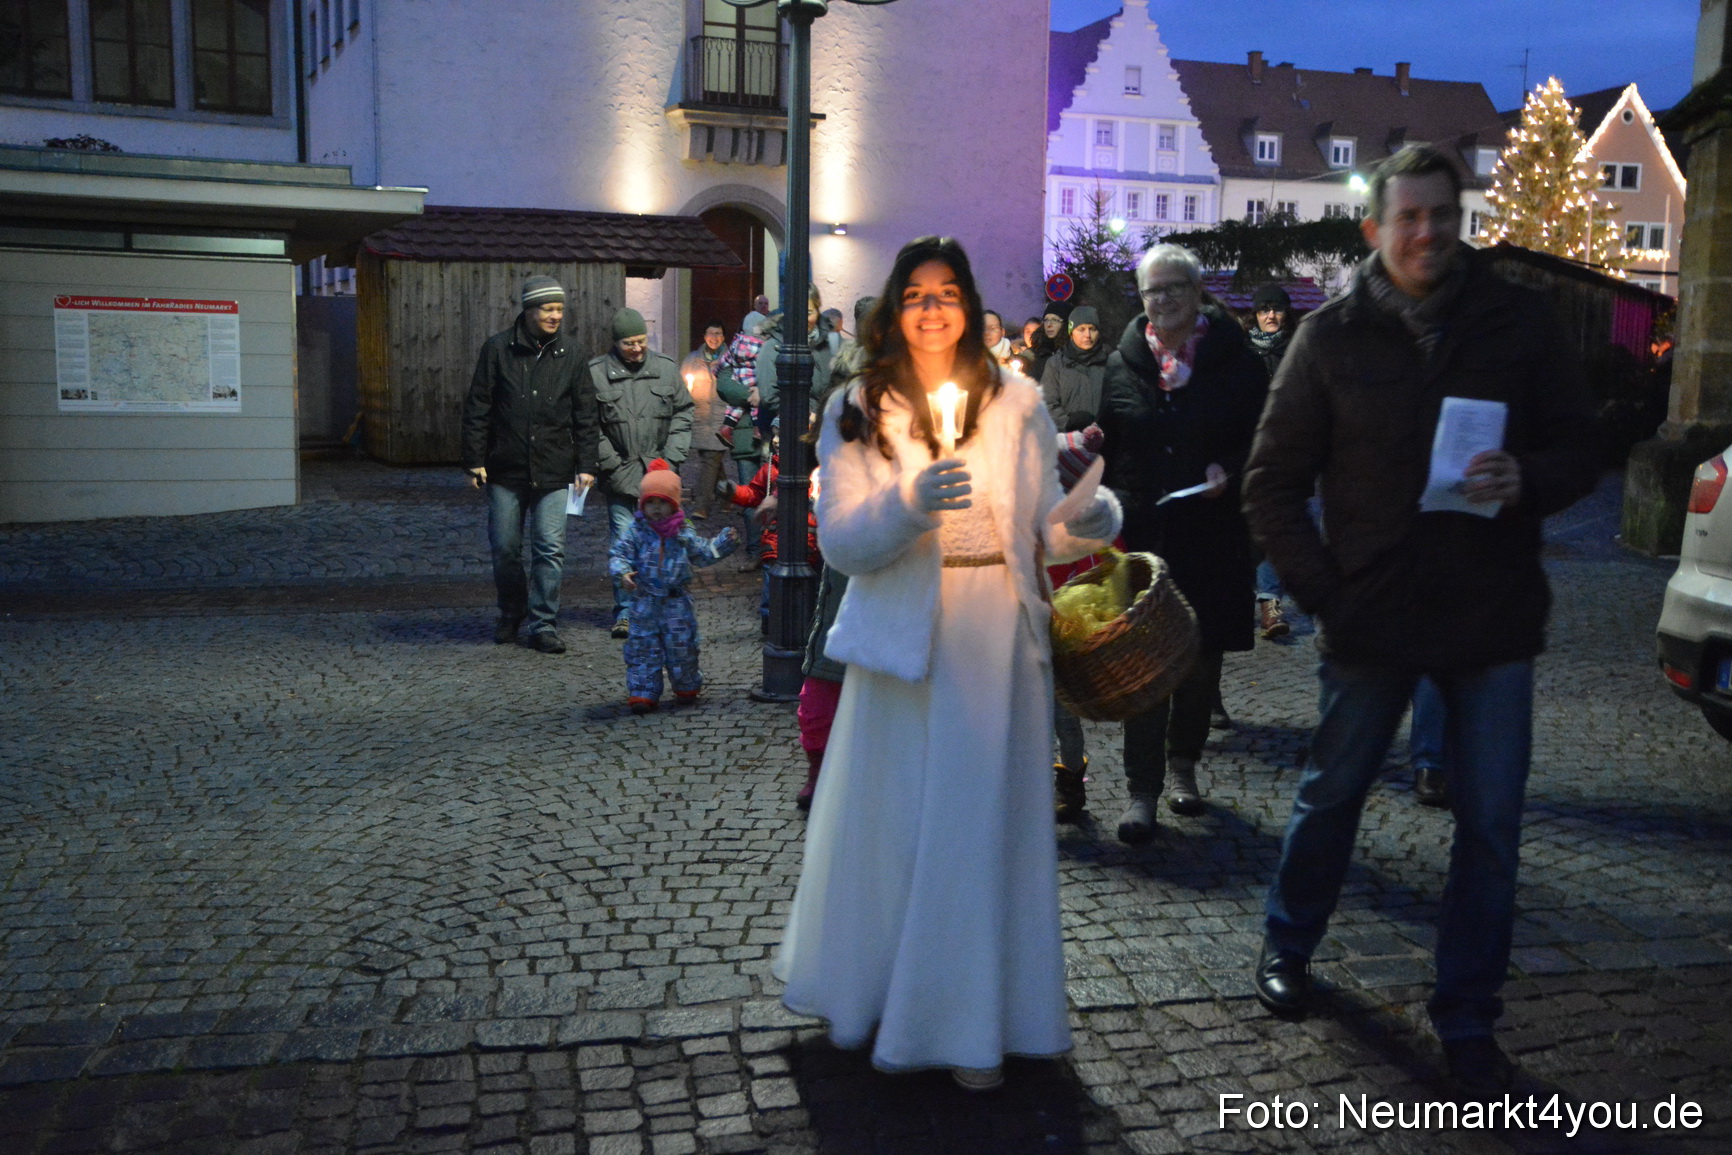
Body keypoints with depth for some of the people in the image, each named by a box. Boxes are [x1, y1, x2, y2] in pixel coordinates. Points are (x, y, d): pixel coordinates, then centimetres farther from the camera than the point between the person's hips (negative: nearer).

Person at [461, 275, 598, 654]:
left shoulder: (570, 355, 4)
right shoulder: (498, 349, -1)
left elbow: (585, 416, 7)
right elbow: (477, 408, 1)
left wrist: (586, 466, 1)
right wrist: (475, 460, -3)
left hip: (553, 473, 0)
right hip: (505, 470, 0)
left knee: (550, 549, -3)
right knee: (504, 548, 8)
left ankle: (544, 623, 8)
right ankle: (511, 612, 30)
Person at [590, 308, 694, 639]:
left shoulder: (666, 369, 6)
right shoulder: (596, 373, -2)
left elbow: (682, 415, 11)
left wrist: (671, 459, 2)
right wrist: (613, 466, -5)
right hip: (620, 476, -2)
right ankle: (625, 611, 10)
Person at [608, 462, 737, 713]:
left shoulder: (683, 534, 3)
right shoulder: (636, 533, -3)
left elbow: (703, 554, 12)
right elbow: (617, 554, -7)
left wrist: (724, 542, -1)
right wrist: (623, 572, -26)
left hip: (676, 603, 1)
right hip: (645, 604, -1)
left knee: (682, 648, 8)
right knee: (643, 648, 1)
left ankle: (687, 689, 27)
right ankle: (642, 694, 8)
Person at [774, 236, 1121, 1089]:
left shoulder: (1016, 403, 6)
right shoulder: (857, 410, 3)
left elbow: (1046, 530, 2)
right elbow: (839, 542, -6)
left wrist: (1087, 522, -19)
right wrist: (908, 503, -24)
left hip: (998, 637, 1)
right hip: (901, 633, 0)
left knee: (981, 820, 2)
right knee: (889, 817, 4)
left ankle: (970, 1021, 16)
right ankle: (872, 994, 26)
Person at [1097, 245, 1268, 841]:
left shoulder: (1235, 360, 1)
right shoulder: (1123, 363, 6)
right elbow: (1104, 445, 11)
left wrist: (1229, 471, -14)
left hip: (1212, 533, 0)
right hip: (1140, 529, 0)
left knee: (1202, 657, 10)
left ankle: (1182, 764, 31)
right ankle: (1142, 789, 3)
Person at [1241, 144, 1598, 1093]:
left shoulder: (1519, 323, 1)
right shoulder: (1333, 334, -2)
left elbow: (1580, 450, 6)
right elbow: (1272, 483, 0)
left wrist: (1529, 480, -18)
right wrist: (1323, 595, -9)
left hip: (1493, 619, 1)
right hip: (1371, 615, -1)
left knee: (1490, 825, 5)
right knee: (1331, 795, 14)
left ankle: (1467, 1018, 21)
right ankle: (1287, 945, 38)